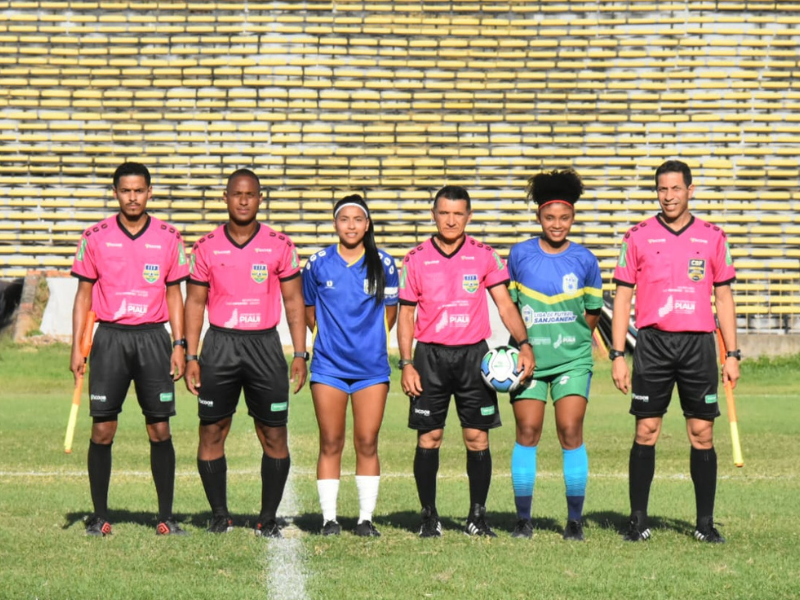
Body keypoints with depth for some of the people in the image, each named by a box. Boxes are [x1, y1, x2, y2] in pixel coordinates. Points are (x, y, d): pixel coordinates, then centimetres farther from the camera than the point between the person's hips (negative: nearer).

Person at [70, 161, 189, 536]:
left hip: (153, 337, 0)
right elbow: (84, 294, 7)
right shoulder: (95, 237, 3)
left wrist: (179, 345, 1)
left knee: (160, 430, 0)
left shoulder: (168, 238, 5)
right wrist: (76, 348, 0)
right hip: (110, 337, 0)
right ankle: (100, 517, 7)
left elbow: (174, 294, 9)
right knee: (102, 430, -2)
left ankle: (166, 517, 6)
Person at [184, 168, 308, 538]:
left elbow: (293, 301, 6)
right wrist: (191, 357, 2)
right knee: (212, 432, 0)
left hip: (264, 343, 0)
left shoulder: (279, 245, 3)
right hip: (220, 344, 1)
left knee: (274, 436, -1)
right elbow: (195, 302, 8)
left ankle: (268, 519, 7)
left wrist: (300, 354, 0)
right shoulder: (207, 247, 4)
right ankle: (220, 516, 11)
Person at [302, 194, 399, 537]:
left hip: (372, 366, 0)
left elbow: (390, 314, 11)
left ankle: (366, 518, 7)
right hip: (329, 366, 0)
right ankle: (329, 518, 7)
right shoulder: (318, 264, 2)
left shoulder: (383, 264, 2)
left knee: (367, 444, 0)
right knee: (330, 444, 1)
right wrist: (332, 338, 12)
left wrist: (368, 338, 8)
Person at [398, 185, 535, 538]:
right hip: (430, 356, 0)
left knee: (478, 438, 0)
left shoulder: (484, 256, 2)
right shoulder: (416, 260, 2)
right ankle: (429, 516, 8)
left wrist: (523, 343, -14)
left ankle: (478, 516, 9)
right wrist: (406, 364, -4)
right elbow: (406, 314, 4)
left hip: (473, 355, 0)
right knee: (428, 438, -1)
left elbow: (505, 303, 0)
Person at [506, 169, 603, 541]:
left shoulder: (584, 260, 3)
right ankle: (523, 518, 6)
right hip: (529, 358, 0)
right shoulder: (520, 255, 2)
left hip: (572, 359, 0)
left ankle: (575, 519, 2)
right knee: (527, 432, -3)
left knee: (571, 432, -7)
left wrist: (569, 338, 7)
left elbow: (593, 313, 12)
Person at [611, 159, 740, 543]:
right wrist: (617, 355, -1)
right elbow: (623, 297, 5)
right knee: (646, 432, -1)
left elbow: (724, 298, 11)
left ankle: (706, 523, 8)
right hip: (653, 343, -1)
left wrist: (732, 354, 5)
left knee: (702, 433, 1)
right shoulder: (638, 236, 4)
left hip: (699, 343, 1)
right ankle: (638, 521, 5)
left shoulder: (712, 237, 7)